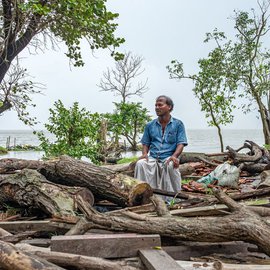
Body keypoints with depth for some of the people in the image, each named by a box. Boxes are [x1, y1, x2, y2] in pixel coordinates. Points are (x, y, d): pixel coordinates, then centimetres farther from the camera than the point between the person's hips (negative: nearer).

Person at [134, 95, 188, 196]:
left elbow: (181, 144, 0)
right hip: (152, 158, 2)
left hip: (168, 158, -2)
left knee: (171, 165, -37)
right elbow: (145, 143, 18)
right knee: (140, 163, -29)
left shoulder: (178, 124, 8)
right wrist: (144, 154, -5)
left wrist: (174, 156, -19)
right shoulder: (150, 125, 16)